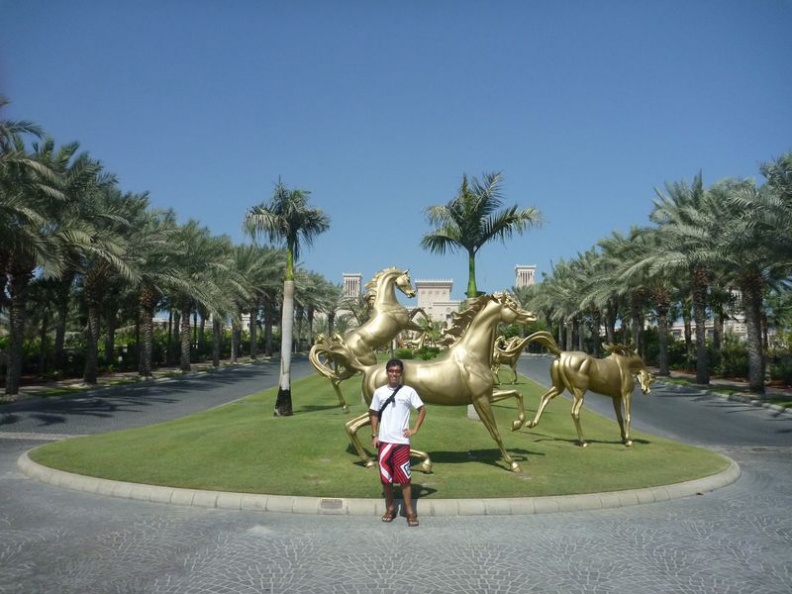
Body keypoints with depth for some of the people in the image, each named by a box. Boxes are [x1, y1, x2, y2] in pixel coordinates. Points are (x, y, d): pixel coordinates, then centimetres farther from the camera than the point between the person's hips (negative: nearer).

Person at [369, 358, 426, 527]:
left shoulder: (409, 391, -2)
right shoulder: (379, 392, 3)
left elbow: (422, 410, 6)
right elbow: (374, 414, 11)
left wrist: (415, 429, -1)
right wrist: (374, 435, 4)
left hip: (402, 441, -2)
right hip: (384, 441, 2)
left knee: (405, 477, 0)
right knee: (385, 477, 8)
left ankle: (410, 511, 10)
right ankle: (390, 508, 23)